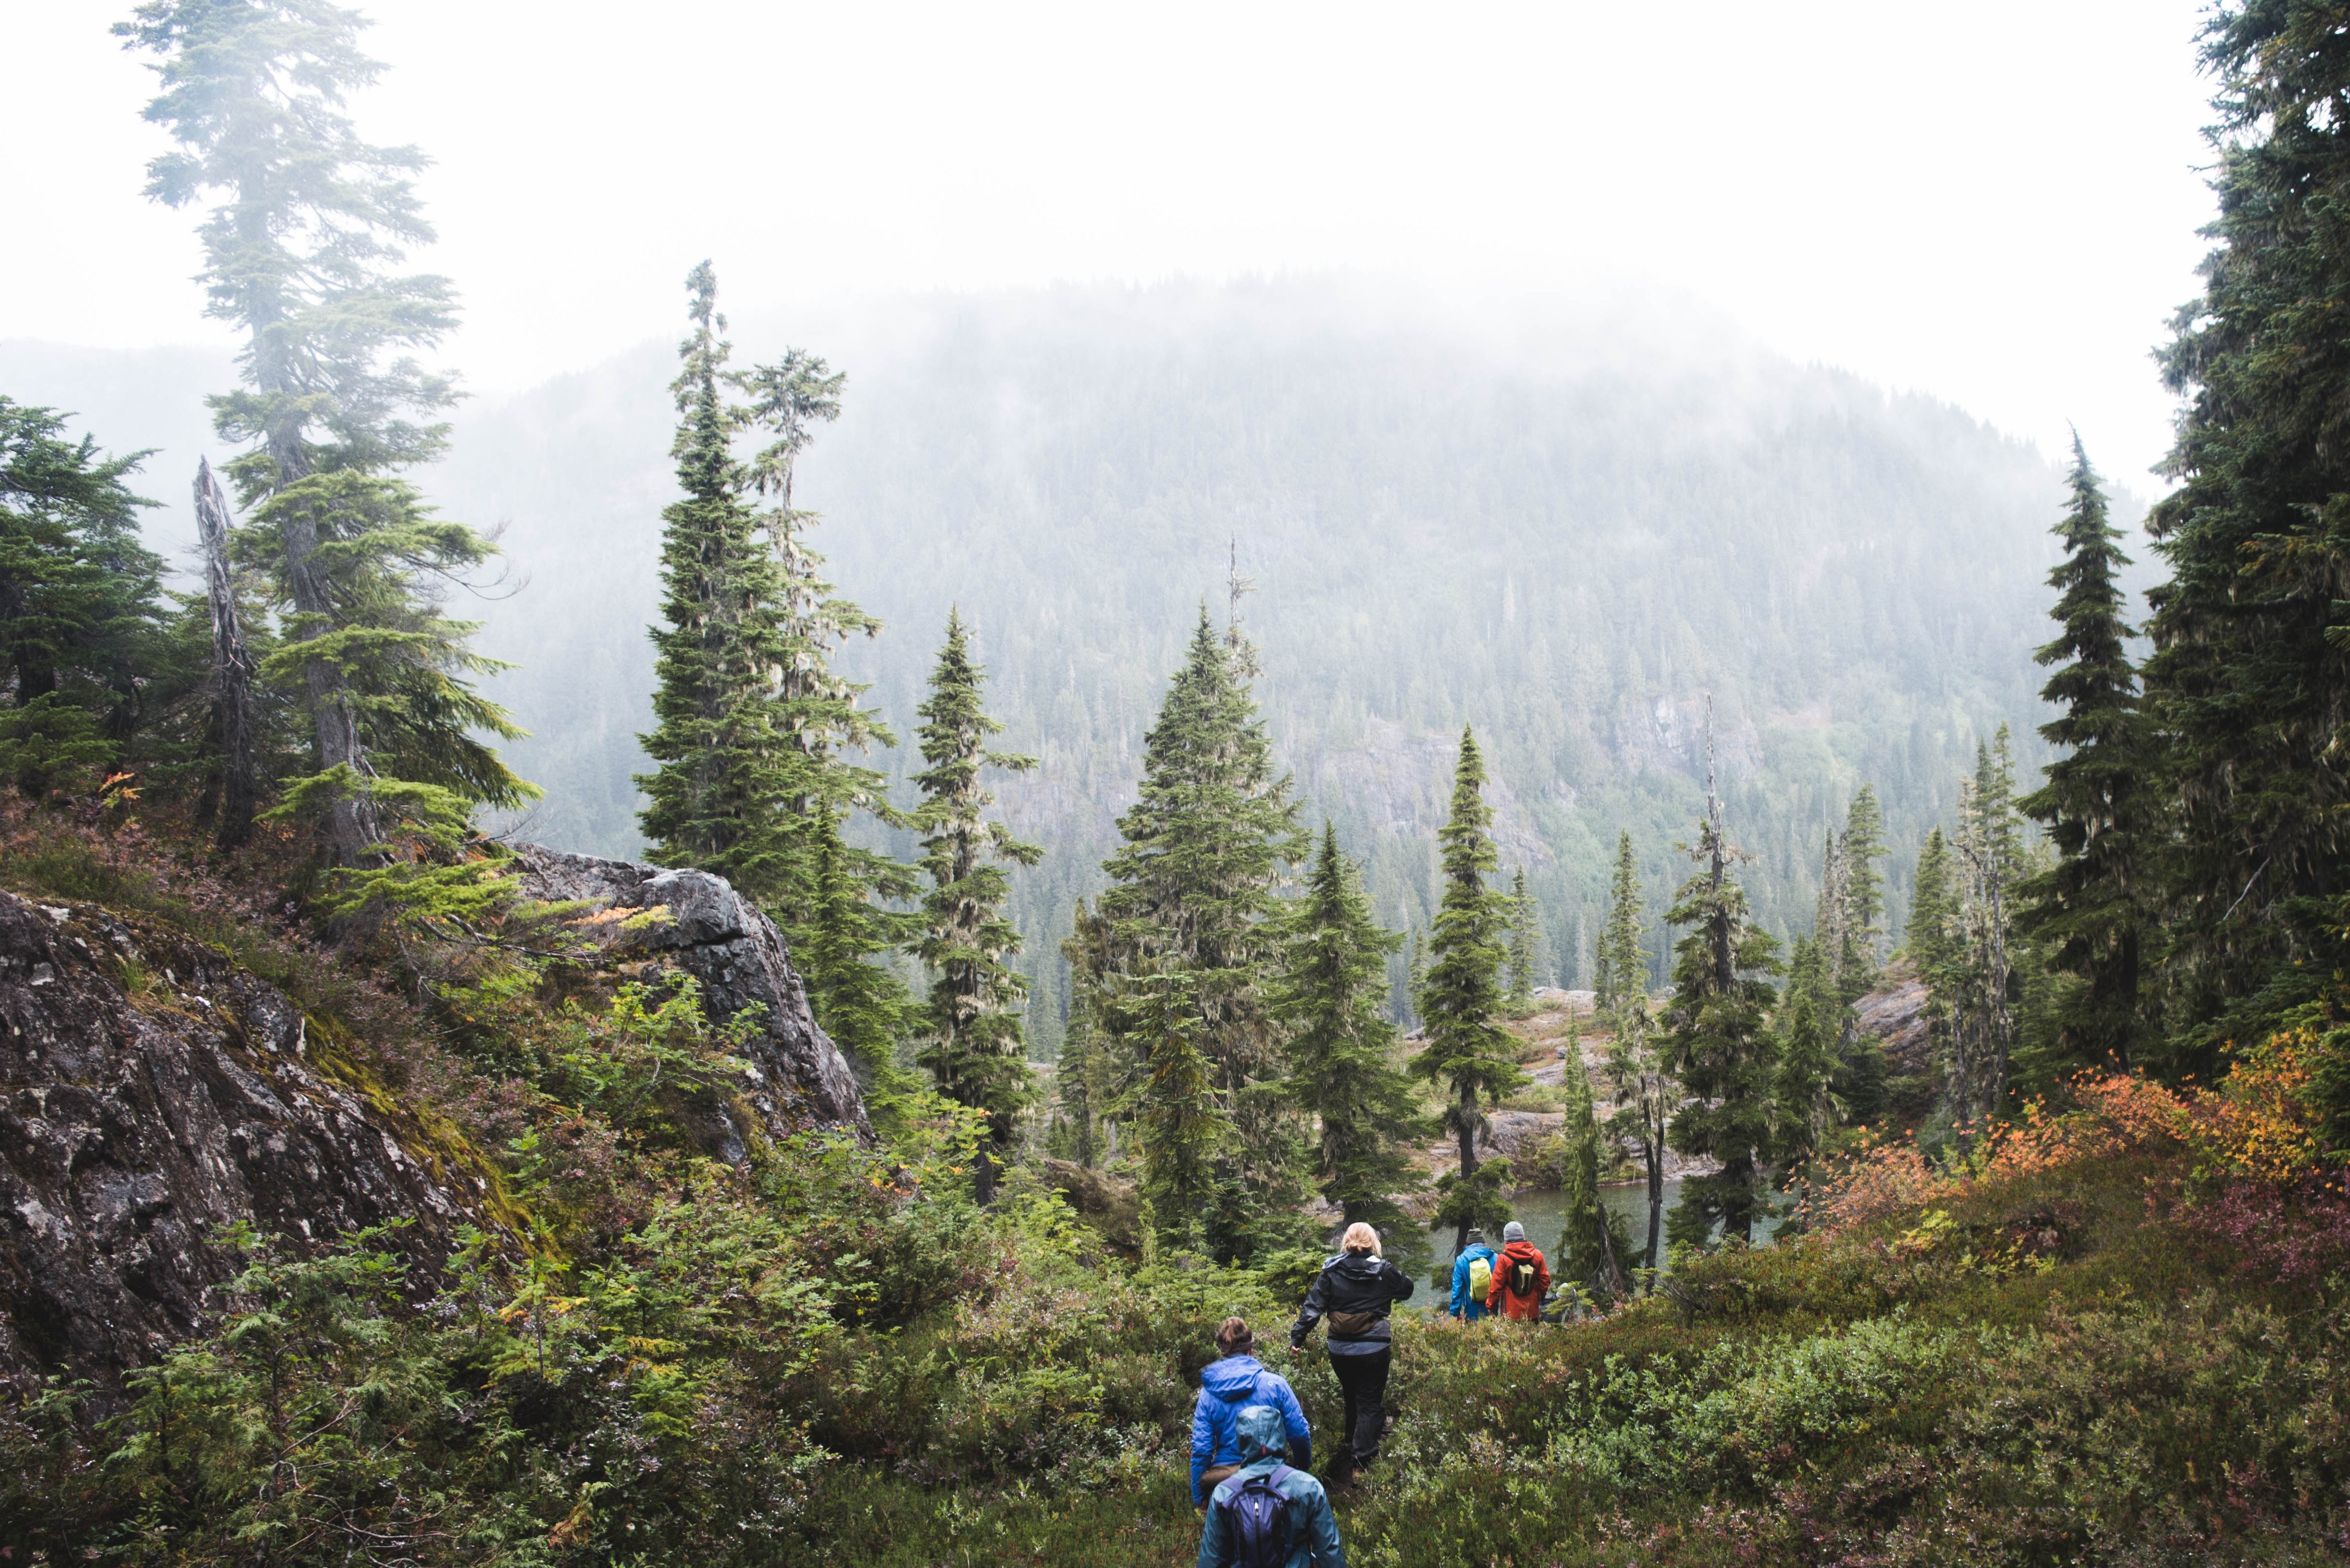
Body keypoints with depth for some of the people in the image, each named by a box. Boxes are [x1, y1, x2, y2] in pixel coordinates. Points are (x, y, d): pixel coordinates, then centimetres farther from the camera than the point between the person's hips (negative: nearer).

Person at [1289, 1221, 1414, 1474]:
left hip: (1340, 1349, 3)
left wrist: (1297, 1337, -1)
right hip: (1374, 1348, -3)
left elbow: (1313, 1306, -5)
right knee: (1369, 1404, 4)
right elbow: (1407, 1289, 12)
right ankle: (1362, 1457, -5)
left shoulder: (1331, 1271, -3)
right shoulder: (1383, 1270, -6)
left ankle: (1350, 1447, 36)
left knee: (1352, 1400, 23)